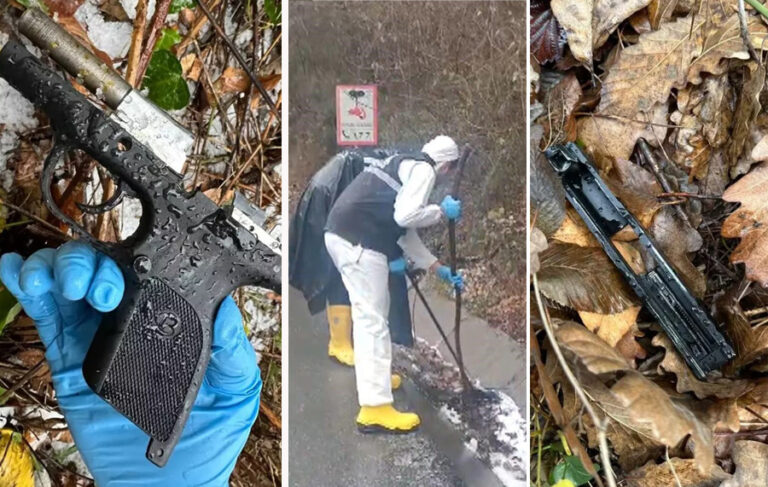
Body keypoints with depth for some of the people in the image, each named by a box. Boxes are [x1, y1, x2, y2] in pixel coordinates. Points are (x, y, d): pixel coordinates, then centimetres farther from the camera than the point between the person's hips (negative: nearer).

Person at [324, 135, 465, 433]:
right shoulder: (423, 170, -1)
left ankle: (375, 376, 39)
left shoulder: (405, 166, 28)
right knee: (372, 321, -9)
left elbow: (406, 232, 28)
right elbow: (406, 216, -17)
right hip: (357, 241, -10)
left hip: (344, 235, 10)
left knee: (376, 308, 24)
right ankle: (375, 409, -6)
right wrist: (442, 211, 1)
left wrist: (439, 269, 31)